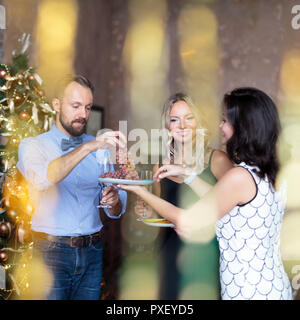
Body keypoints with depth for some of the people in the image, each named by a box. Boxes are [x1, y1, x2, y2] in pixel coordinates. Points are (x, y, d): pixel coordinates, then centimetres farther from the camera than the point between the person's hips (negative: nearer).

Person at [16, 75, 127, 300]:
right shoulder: (33, 145, 0)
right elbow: (42, 178, -25)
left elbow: (116, 212, 7)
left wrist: (114, 201, -16)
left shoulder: (100, 149, 9)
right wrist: (88, 147, -31)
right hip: (52, 251, -3)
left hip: (92, 251, 3)